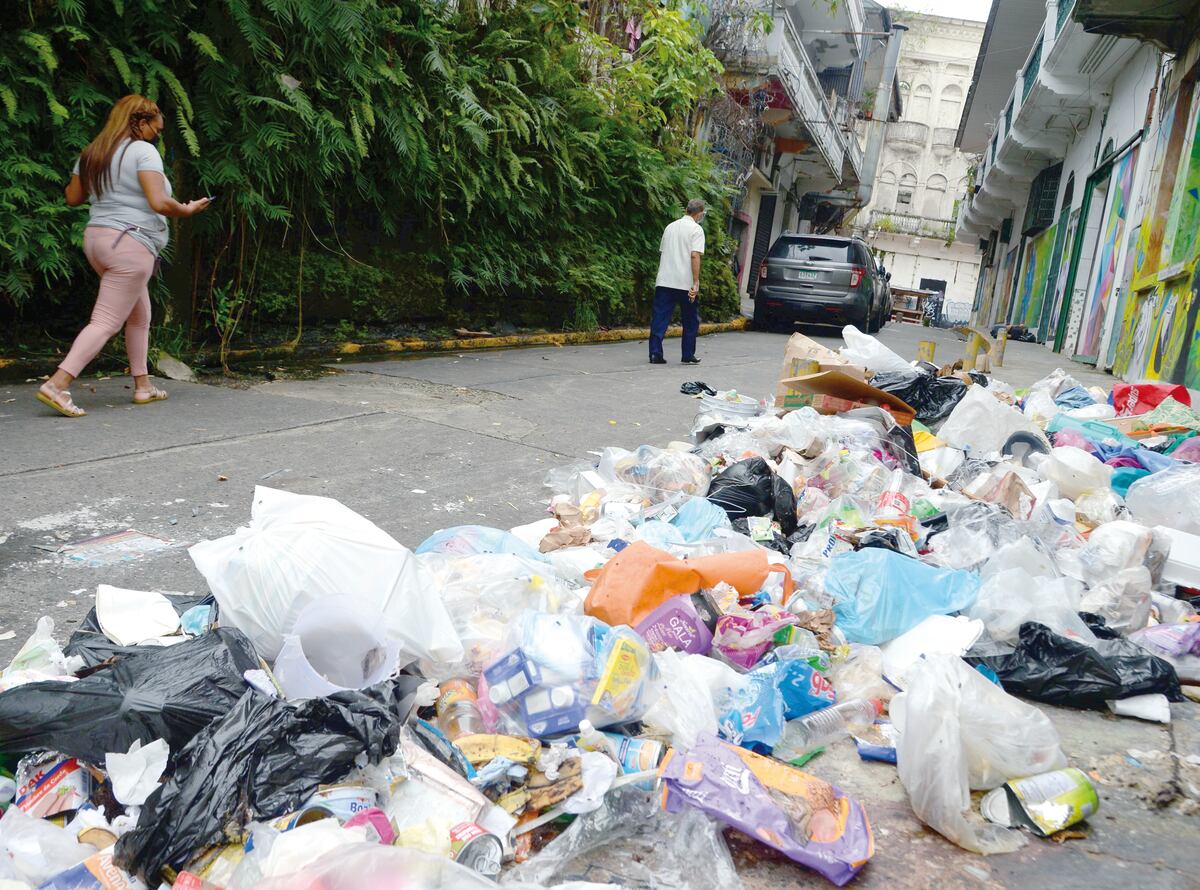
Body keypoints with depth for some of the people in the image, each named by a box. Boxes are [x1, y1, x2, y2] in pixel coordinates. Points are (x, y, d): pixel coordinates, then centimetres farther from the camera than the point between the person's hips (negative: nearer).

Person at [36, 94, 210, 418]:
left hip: (95, 238, 9)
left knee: (139, 315, 20)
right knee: (106, 322, -8)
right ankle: (57, 385, -17)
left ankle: (143, 386, 23)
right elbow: (159, 203, -19)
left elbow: (72, 198, 19)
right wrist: (187, 210, -2)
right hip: (130, 243, -9)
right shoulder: (143, 151, -9)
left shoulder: (92, 152, 14)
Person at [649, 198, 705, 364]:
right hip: (685, 284, -4)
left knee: (659, 319, 2)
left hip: (664, 281, 5)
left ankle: (655, 354, -6)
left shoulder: (670, 227, 14)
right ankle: (688, 356, 14)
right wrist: (696, 283, -17)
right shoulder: (696, 229, -5)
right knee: (691, 321, 10)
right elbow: (695, 256, -16)